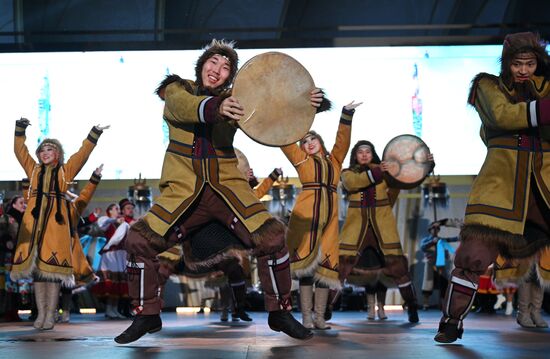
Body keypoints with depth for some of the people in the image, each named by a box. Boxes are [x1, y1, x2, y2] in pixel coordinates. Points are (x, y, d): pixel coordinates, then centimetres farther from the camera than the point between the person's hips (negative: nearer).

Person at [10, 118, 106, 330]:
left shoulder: (65, 171, 14)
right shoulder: (33, 169, 20)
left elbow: (82, 154, 9)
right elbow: (20, 151, 16)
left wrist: (94, 135, 5)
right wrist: (20, 129, 8)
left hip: (56, 221, -2)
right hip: (34, 220, 3)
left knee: (53, 267, -6)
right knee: (35, 265, 1)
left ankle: (51, 315, -3)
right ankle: (41, 313, 6)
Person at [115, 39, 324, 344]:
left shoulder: (233, 100, 6)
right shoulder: (177, 90, 2)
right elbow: (184, 106, -22)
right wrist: (215, 107, -45)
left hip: (227, 187, 0)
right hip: (183, 191, 0)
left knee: (271, 237, -17)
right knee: (139, 240, -15)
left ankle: (280, 313, 3)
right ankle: (147, 316, 6)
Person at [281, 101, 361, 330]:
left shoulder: (334, 160, 20)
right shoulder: (301, 160, 13)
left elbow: (342, 140, 15)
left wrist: (346, 115, 9)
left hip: (329, 218, 3)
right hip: (306, 215, -3)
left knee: (325, 266, 1)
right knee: (306, 264, -5)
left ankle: (320, 318, 6)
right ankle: (306, 318, -3)